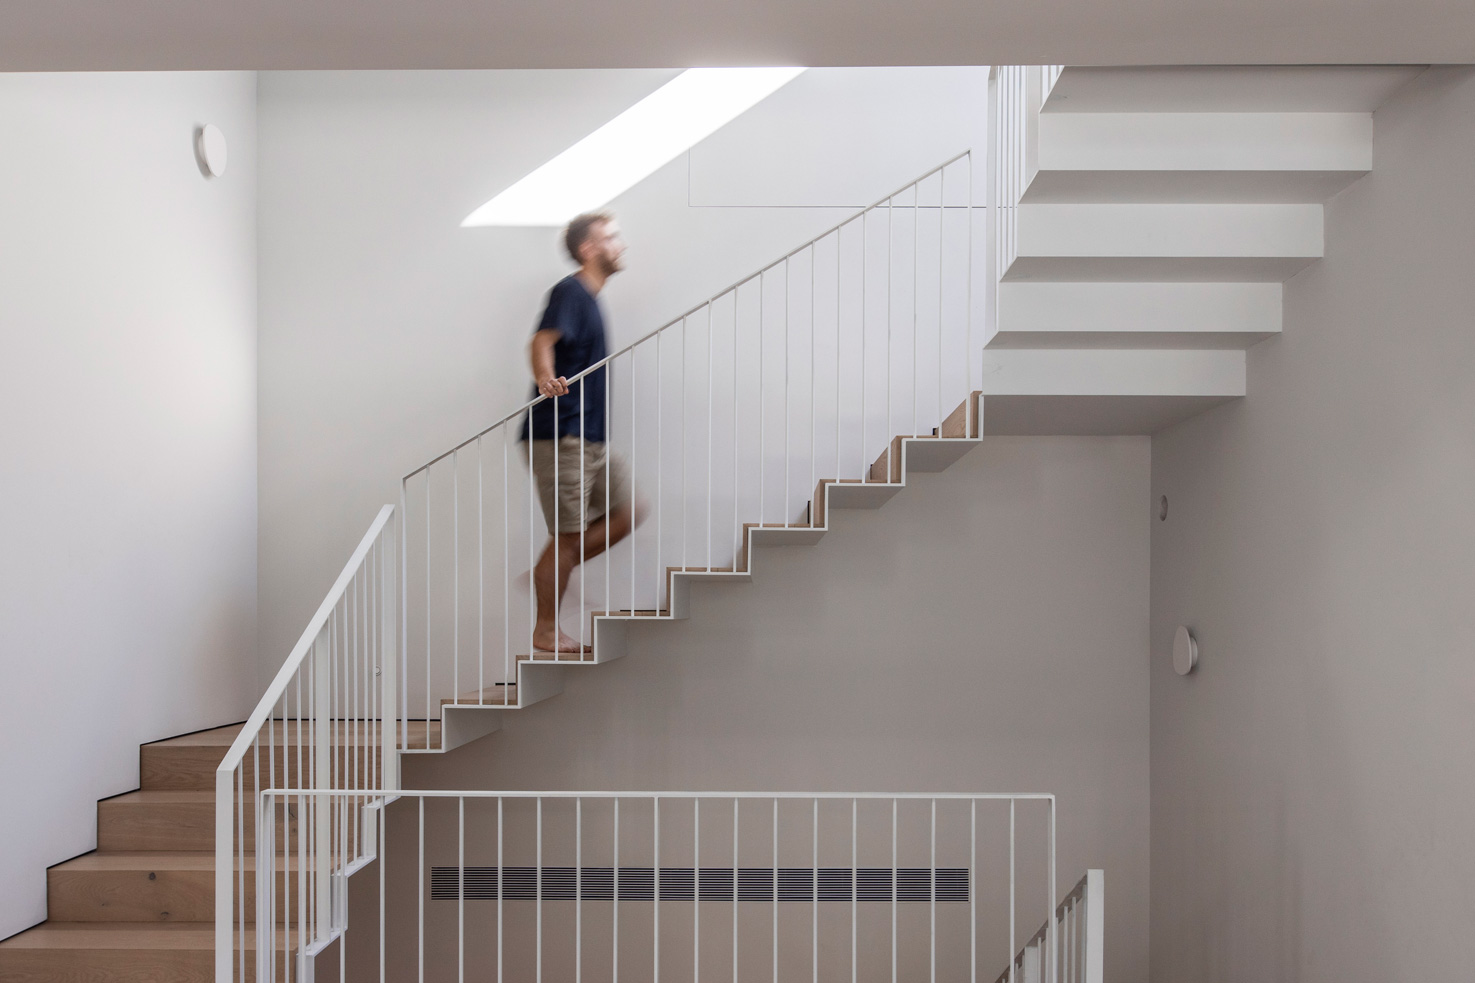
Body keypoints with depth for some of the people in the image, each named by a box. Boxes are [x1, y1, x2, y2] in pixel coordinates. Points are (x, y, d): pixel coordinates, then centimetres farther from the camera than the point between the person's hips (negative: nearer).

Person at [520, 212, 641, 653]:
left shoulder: (589, 298, 19)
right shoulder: (570, 291, -10)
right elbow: (542, 340, -26)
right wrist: (545, 377, -45)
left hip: (590, 438, 10)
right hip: (560, 435, -10)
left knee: (625, 512, 8)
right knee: (568, 534, -5)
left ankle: (547, 575, 16)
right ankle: (545, 631, 7)